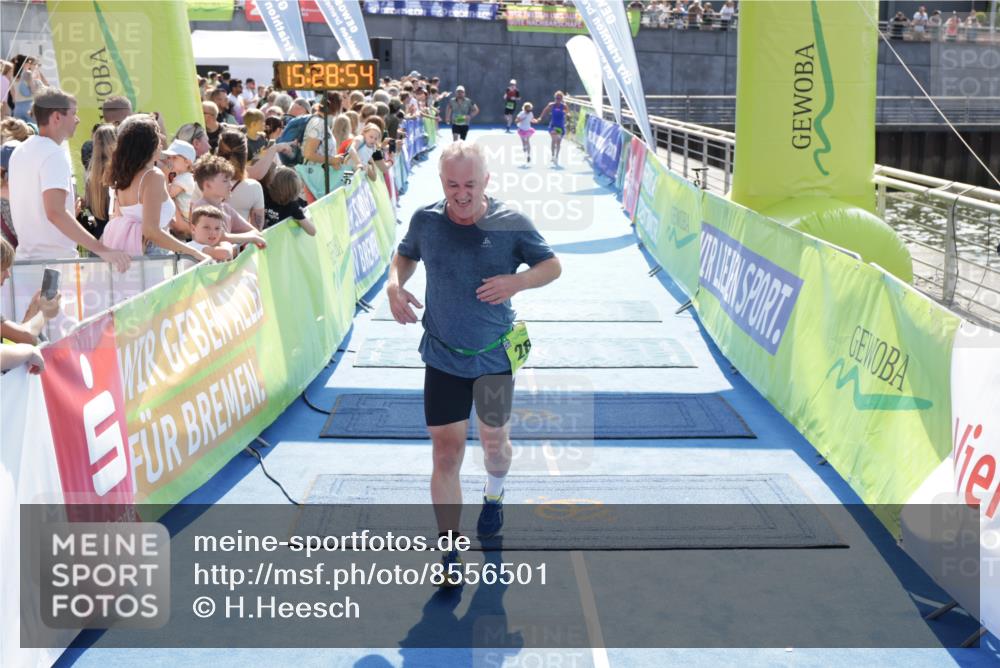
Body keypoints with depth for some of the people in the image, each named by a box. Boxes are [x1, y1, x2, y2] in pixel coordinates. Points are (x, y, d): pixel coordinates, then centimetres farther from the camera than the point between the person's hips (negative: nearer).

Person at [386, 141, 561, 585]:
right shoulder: (426, 220, -6)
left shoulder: (511, 223, -11)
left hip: (494, 355, 0)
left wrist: (517, 281, -22)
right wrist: (395, 283, -8)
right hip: (442, 357, 1)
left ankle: (494, 495, 53)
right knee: (446, 452, 0)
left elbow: (552, 266, -2)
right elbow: (406, 254, 14)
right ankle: (450, 555, 10)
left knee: (494, 440, 17)